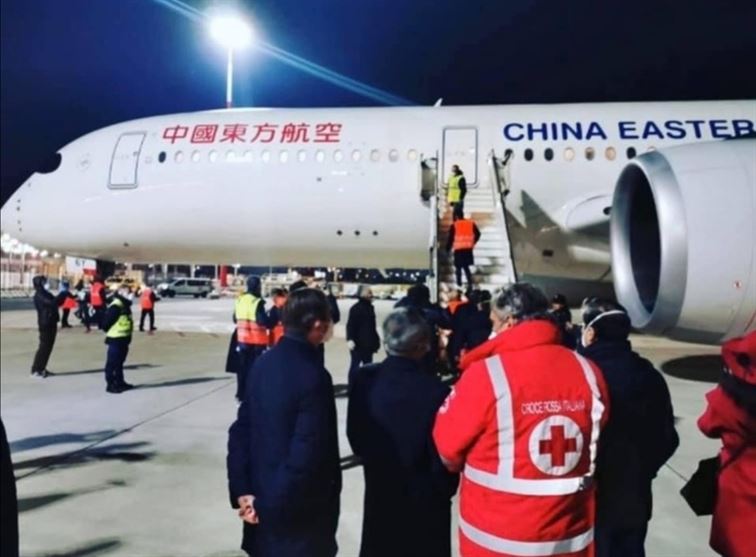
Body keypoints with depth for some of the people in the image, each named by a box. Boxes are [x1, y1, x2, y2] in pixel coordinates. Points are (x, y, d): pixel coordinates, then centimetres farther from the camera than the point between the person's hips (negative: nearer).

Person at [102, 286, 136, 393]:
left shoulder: (125, 305, 13)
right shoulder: (116, 306, -20)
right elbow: (107, 321, -23)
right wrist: (109, 331, -9)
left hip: (123, 338, 10)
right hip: (115, 339, -10)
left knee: (119, 362, 19)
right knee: (112, 363, -1)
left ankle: (120, 382, 29)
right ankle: (110, 385, 4)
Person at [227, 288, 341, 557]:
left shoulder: (263, 363, 0)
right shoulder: (313, 375, -23)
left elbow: (240, 430, 2)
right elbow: (308, 453, -25)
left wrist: (241, 490, 2)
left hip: (263, 500, 7)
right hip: (298, 509, -7)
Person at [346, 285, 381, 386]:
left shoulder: (370, 307, 13)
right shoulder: (356, 308, -13)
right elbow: (350, 325, -19)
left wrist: (375, 340, 22)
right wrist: (350, 339, -29)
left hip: (368, 343, 9)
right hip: (358, 343, -9)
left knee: (368, 365, 15)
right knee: (355, 364, -4)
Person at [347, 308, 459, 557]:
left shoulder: (365, 380, -14)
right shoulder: (434, 389, -27)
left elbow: (355, 436, -1)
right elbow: (443, 454, -18)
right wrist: (445, 489, 3)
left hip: (379, 492, 4)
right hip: (425, 499, -4)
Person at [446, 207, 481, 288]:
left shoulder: (454, 225, -10)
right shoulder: (471, 223, 2)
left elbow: (450, 238, -8)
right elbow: (478, 234, 9)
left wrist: (448, 249, 4)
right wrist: (472, 243, 22)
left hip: (458, 250, -4)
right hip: (468, 249, 4)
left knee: (458, 267, 9)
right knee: (466, 267, 15)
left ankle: (459, 284, 11)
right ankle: (470, 284, 7)